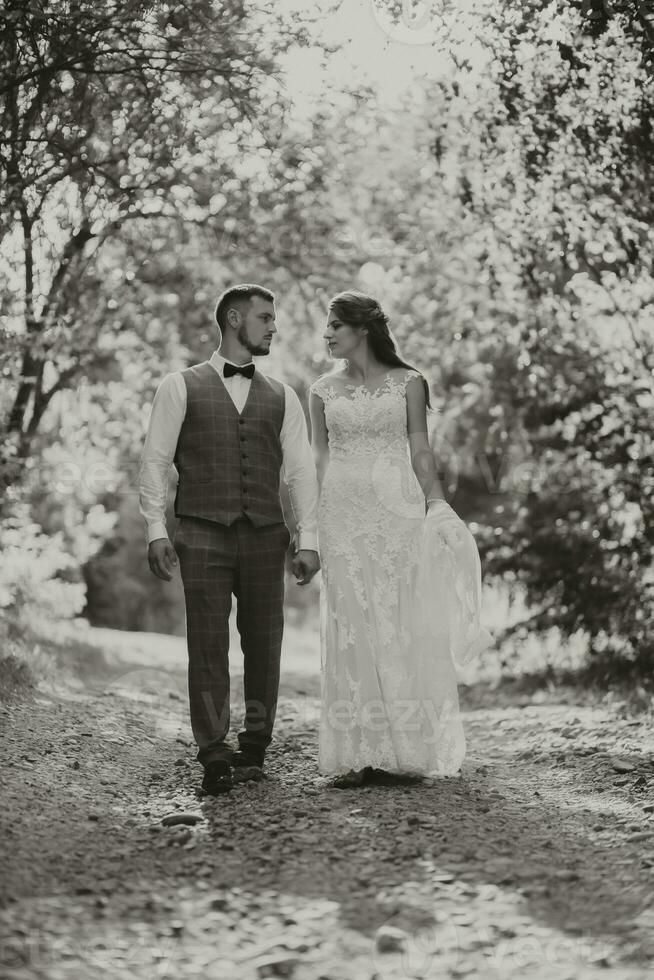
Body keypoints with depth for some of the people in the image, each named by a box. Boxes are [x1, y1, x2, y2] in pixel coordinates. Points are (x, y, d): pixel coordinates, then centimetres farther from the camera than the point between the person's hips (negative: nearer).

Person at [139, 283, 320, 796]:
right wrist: (156, 530, -4)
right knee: (208, 644, -5)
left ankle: (254, 749, 13)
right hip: (203, 534, -3)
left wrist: (308, 539, 4)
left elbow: (301, 469, 12)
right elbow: (156, 460, 5)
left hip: (265, 535, 3)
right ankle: (215, 757, -2)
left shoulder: (281, 396, 15)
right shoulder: (181, 387, 7)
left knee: (264, 643, 3)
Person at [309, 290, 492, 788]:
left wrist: (437, 507, -2)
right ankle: (359, 752, 3)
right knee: (351, 627, 0)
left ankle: (407, 748, 5)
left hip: (397, 508, -2)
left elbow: (421, 452, 5)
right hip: (342, 513, 2)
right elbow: (319, 460, 11)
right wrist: (312, 524, 5)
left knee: (402, 624, -2)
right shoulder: (323, 391, 10)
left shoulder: (408, 383, 5)